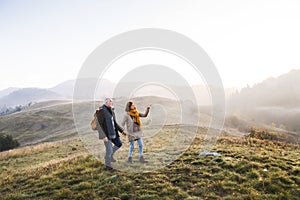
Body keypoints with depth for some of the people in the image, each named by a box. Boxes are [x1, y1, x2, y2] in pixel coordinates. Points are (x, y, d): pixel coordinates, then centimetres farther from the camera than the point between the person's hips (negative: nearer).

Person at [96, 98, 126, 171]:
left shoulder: (111, 111, 9)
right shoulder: (101, 111, -15)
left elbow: (115, 123, 16)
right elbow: (100, 124, -18)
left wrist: (122, 131, 12)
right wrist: (104, 136, -23)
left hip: (112, 132, 8)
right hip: (106, 133, -8)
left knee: (119, 144, 13)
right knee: (109, 150, -3)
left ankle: (110, 155, 32)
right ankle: (108, 165, 16)